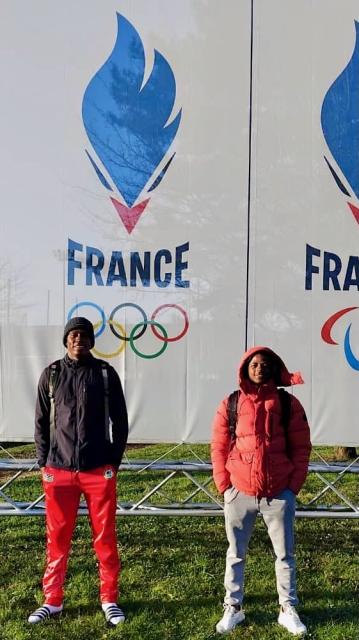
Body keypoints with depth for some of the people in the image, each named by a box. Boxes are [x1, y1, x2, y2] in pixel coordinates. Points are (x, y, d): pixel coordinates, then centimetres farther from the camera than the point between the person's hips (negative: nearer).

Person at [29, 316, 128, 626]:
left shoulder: (106, 373, 1)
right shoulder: (51, 374, 4)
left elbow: (119, 421, 4)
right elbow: (41, 422, 9)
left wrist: (113, 461, 0)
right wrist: (44, 463, 5)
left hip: (99, 470, -1)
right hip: (58, 470, 1)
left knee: (105, 537, 6)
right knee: (57, 537, 9)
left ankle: (110, 599, 21)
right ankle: (53, 600, 25)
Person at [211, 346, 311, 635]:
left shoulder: (289, 404, -1)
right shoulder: (230, 405, 0)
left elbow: (301, 447, 2)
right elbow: (219, 447, 3)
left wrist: (294, 484, -3)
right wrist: (224, 484, -2)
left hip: (279, 493, 0)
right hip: (239, 492, 1)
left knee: (285, 553, 11)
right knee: (236, 553, 12)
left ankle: (288, 609, 26)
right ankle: (233, 608, 27)